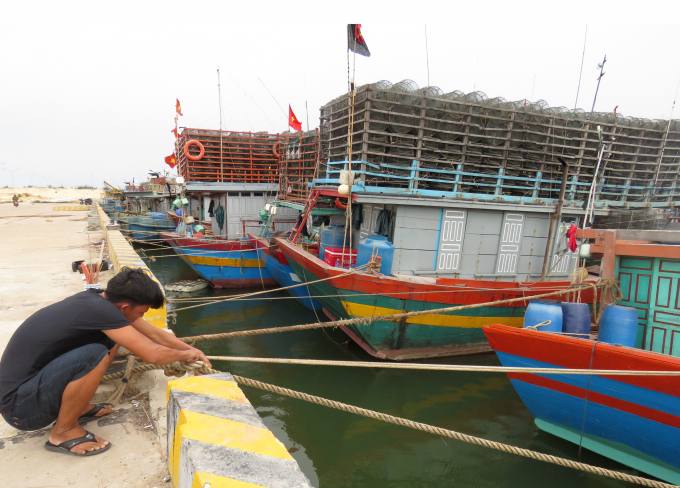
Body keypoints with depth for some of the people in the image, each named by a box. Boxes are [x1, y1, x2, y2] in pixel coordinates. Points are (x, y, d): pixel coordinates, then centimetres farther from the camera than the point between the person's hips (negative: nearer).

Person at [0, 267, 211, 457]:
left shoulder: (101, 299, -3)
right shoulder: (99, 309, -29)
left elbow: (154, 333, 9)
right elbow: (153, 355, -28)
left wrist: (193, 351, 9)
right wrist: (185, 355, -8)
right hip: (19, 405, -9)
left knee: (111, 338, 2)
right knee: (94, 355, -31)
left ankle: (78, 406, 13)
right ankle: (63, 432, -6)